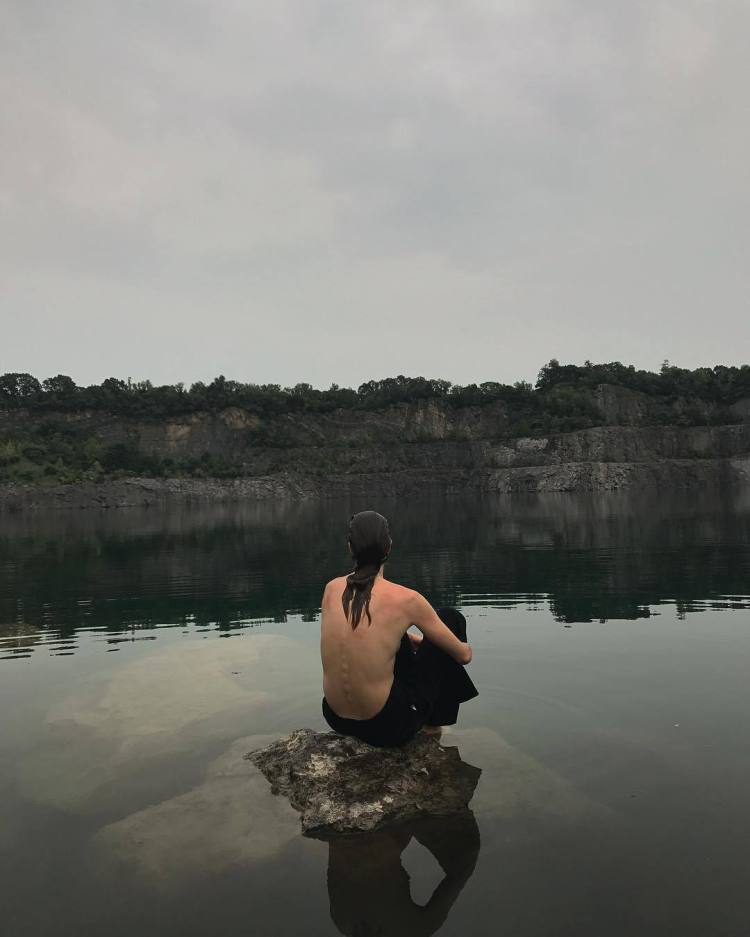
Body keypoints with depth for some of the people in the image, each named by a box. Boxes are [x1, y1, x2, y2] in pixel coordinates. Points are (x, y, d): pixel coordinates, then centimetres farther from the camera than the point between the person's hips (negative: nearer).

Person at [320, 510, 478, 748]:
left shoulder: (331, 589, -3)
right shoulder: (406, 599, -17)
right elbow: (464, 655, -4)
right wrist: (464, 648, 21)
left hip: (335, 719, 5)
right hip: (387, 728, -5)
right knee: (451, 618, 9)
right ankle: (433, 720, 27)